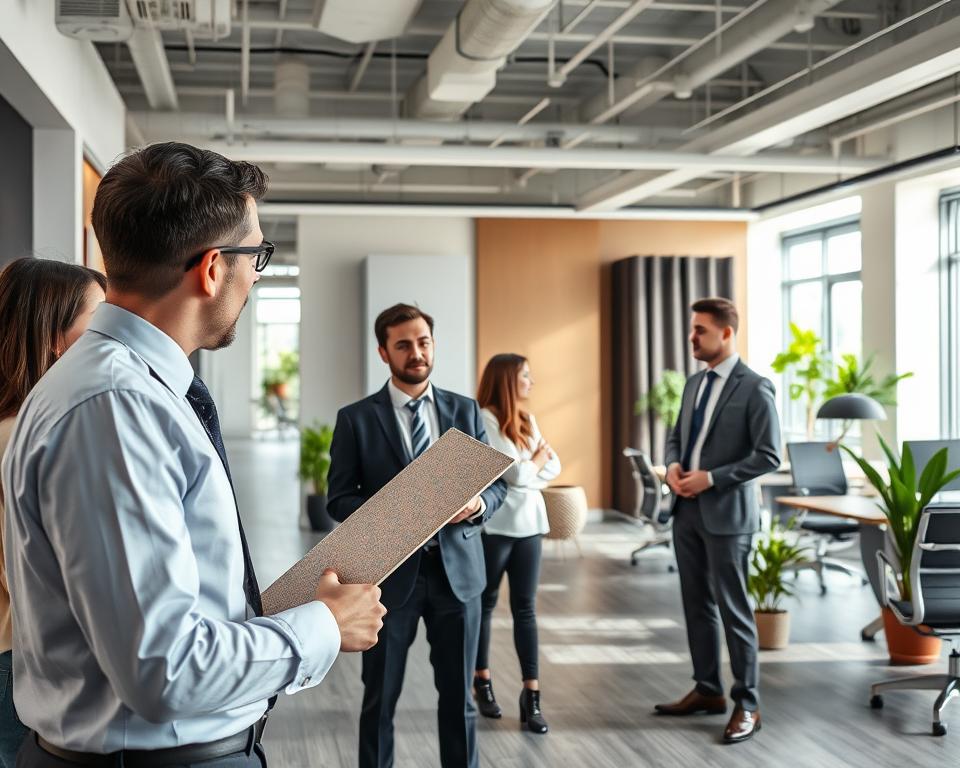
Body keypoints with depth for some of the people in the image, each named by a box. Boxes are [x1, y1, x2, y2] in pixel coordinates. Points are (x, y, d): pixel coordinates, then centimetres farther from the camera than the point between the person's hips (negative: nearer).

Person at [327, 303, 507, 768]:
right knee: (380, 697, 10)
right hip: (391, 572, -2)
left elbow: (496, 483, 9)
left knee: (458, 696, 10)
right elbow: (339, 499, -2)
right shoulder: (356, 419, -1)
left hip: (456, 568, 2)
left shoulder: (465, 411, 6)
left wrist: (477, 505, -14)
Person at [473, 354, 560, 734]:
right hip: (494, 525, -6)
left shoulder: (527, 420, 13)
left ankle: (531, 695, 1)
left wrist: (526, 473, -7)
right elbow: (516, 474, -16)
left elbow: (553, 468, 10)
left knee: (525, 607, 2)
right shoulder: (485, 419, -11)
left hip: (529, 522, 6)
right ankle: (482, 681, 24)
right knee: (485, 603, 9)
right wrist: (536, 459, 2)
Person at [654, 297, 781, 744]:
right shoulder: (695, 383, 12)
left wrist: (710, 478, -18)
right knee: (697, 604, 13)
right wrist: (673, 465, -2)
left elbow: (769, 456, -15)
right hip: (687, 509, 8)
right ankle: (707, 690, 26)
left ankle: (747, 705, 9)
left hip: (726, 512, -7)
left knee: (732, 609, -2)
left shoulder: (754, 388, -12)